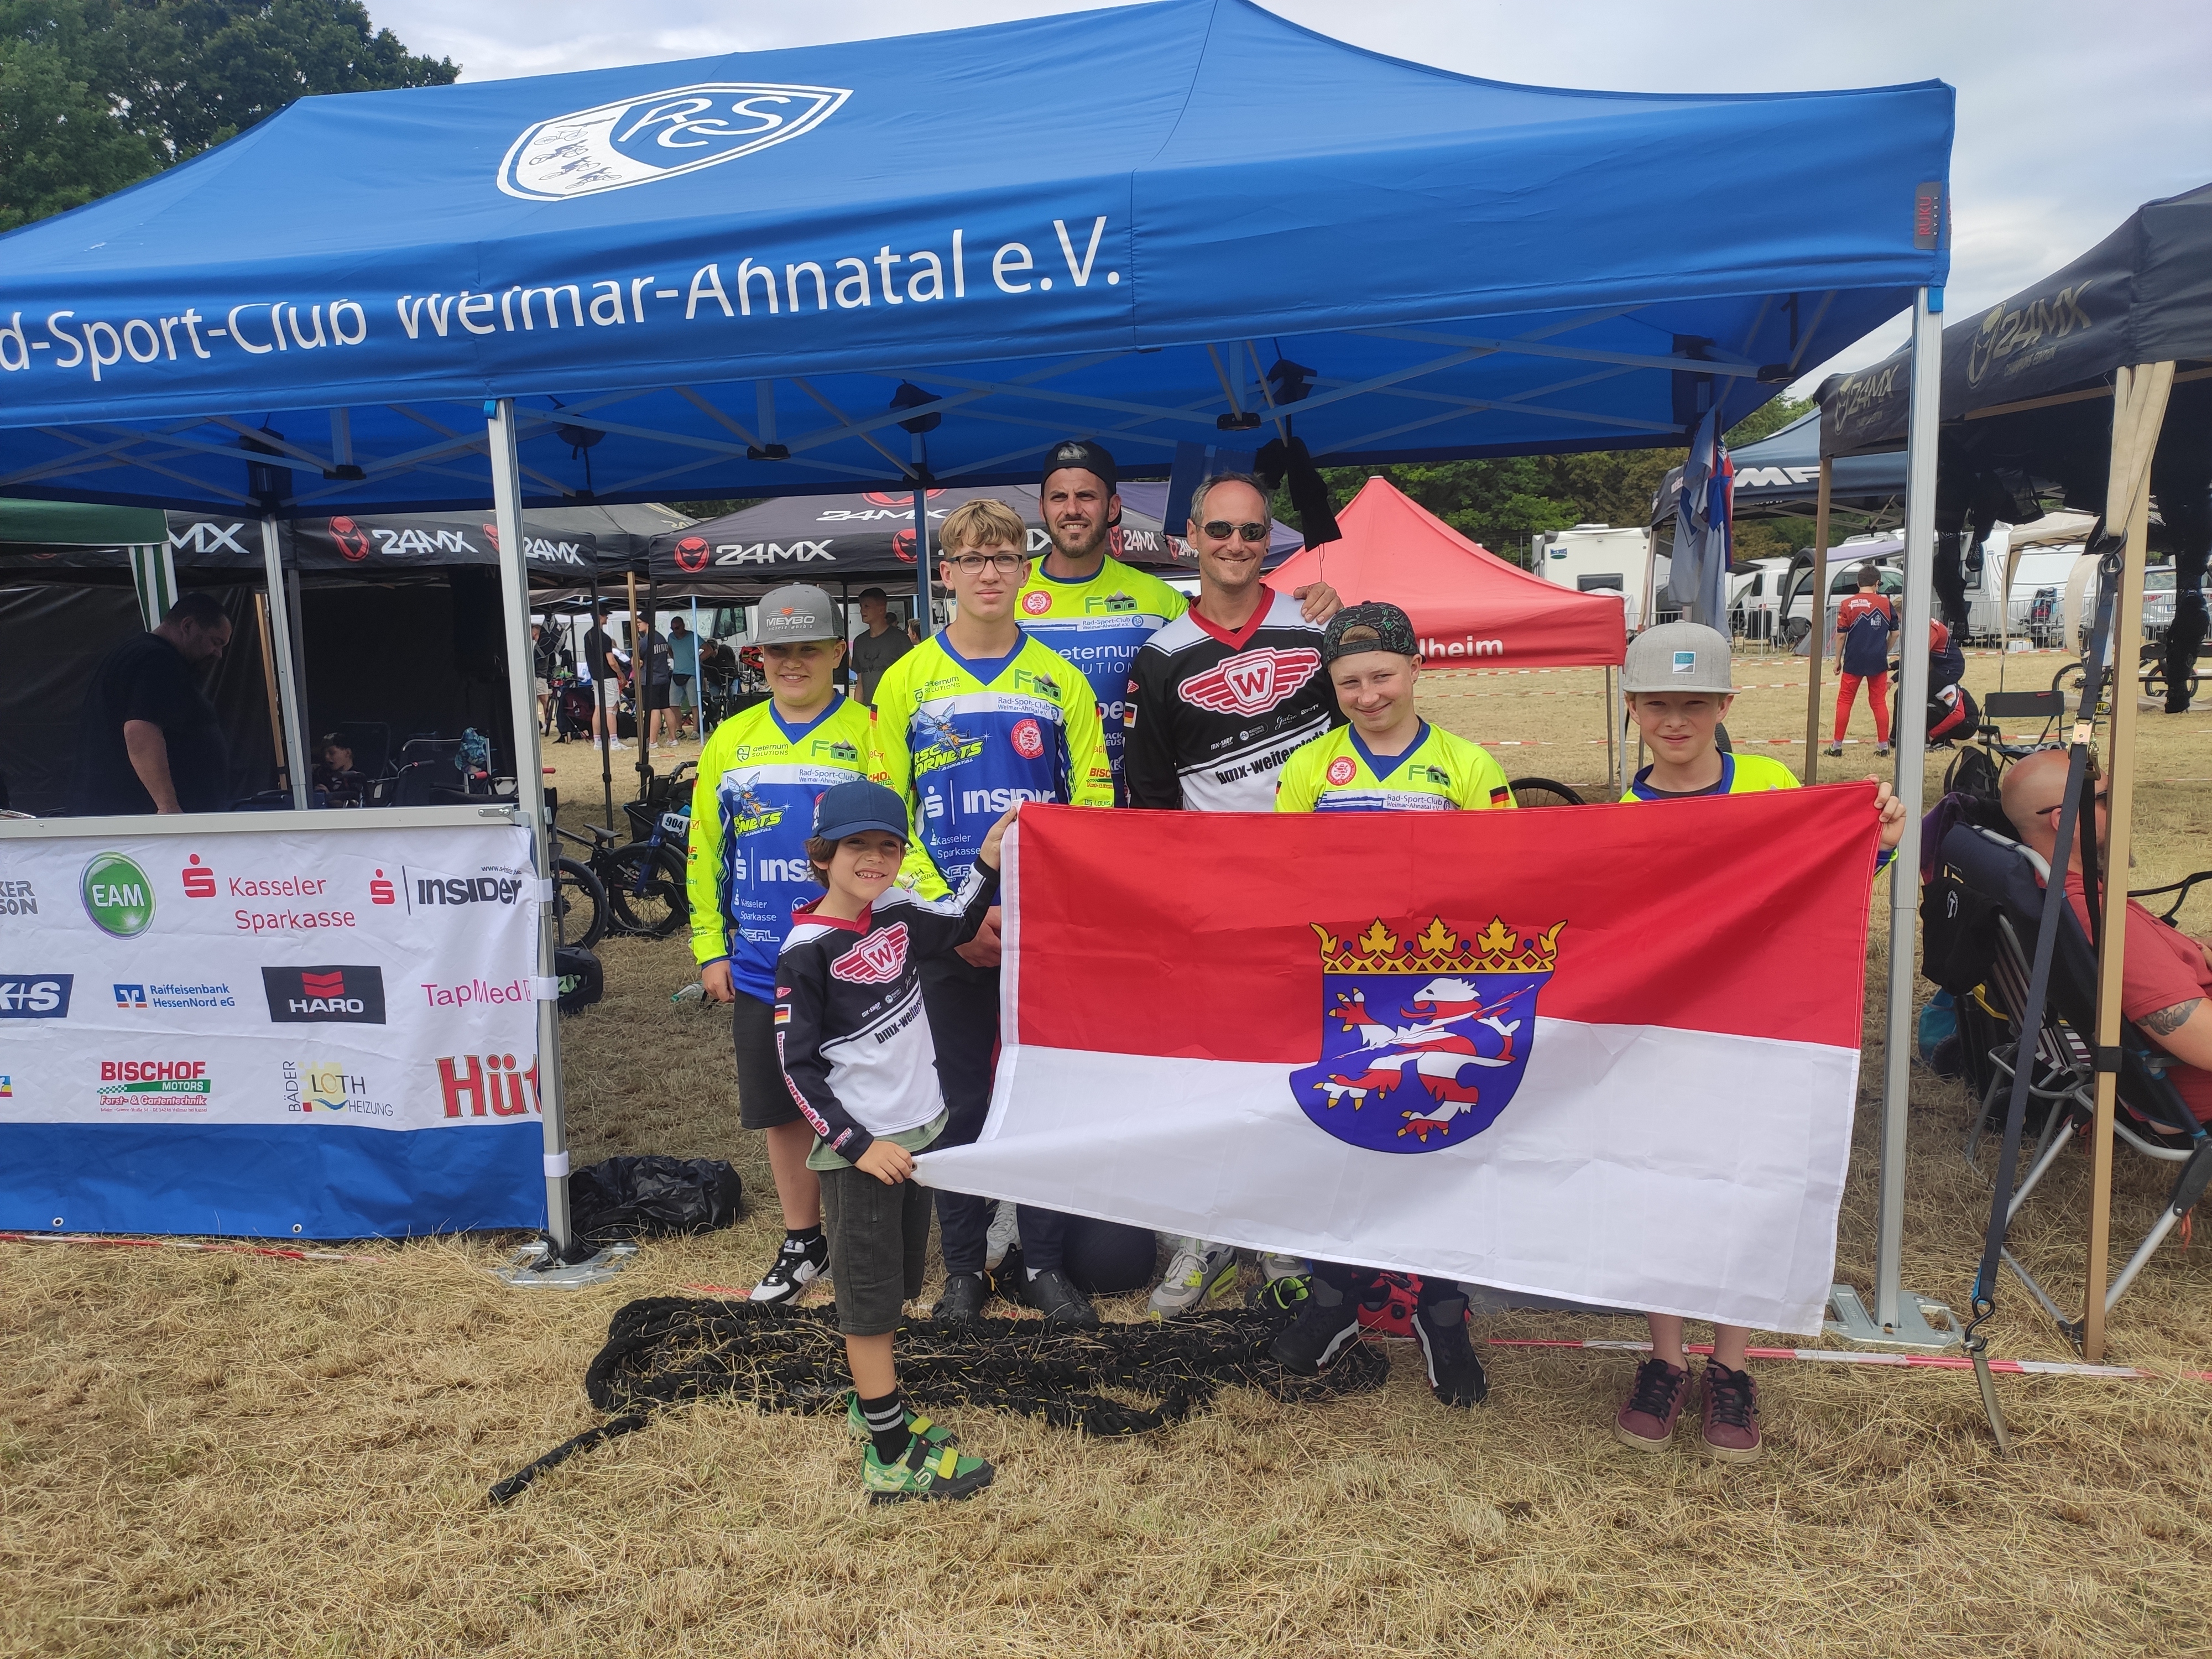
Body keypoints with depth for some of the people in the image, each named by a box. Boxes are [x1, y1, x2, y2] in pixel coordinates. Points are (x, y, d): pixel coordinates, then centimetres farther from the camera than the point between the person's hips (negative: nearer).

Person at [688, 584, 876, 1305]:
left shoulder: (869, 733, -4)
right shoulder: (731, 740, 9)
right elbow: (704, 848, 13)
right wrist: (710, 948, 9)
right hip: (761, 968, 4)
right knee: (782, 1109, 13)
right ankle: (802, 1241, 29)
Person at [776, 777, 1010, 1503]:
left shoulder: (898, 913, 2)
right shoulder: (806, 951, -17)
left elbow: (956, 926, 23)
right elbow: (798, 1067, -15)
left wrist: (989, 859, 9)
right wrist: (859, 1144, -18)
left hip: (919, 1128, 7)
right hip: (860, 1149, -7)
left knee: (898, 1279, 20)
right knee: (869, 1295, 1)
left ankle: (872, 1403, 38)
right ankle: (892, 1457, 9)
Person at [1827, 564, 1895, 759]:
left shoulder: (1848, 605, -6)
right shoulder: (1886, 603, 2)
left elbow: (1841, 635, -6)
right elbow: (1895, 632, 7)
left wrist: (1838, 660, 4)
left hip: (1854, 662, -2)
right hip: (1878, 662, 2)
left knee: (1845, 701, 5)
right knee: (1879, 702, 10)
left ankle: (1837, 745, 5)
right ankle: (1883, 745, 12)